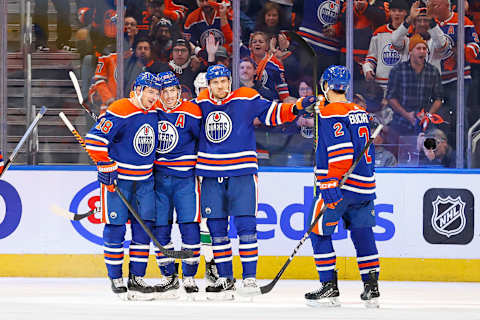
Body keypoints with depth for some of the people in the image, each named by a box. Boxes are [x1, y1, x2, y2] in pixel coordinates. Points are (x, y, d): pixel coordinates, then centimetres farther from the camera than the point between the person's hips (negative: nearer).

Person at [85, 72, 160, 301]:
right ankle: (116, 279, 5)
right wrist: (106, 168, -19)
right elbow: (94, 140, -20)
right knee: (115, 228, -3)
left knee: (144, 227, 2)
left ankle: (136, 278, 8)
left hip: (144, 179, 6)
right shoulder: (119, 112, -17)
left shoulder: (155, 112, 5)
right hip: (117, 178, -6)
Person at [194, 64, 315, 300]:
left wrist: (296, 108, -12)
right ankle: (225, 278, 13)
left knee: (245, 225, -8)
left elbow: (273, 114, 3)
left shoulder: (246, 99, -2)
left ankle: (250, 277, -4)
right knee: (216, 228, 5)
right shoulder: (201, 103, 7)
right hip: (211, 173, 3)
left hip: (242, 173, -3)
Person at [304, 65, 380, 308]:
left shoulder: (330, 113, -11)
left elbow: (341, 150, -22)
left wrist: (332, 183, -23)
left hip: (339, 183, -8)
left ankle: (329, 287, -3)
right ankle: (371, 287, 10)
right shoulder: (360, 112, 14)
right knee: (362, 232, 14)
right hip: (364, 185, 8)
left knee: (319, 231, 2)